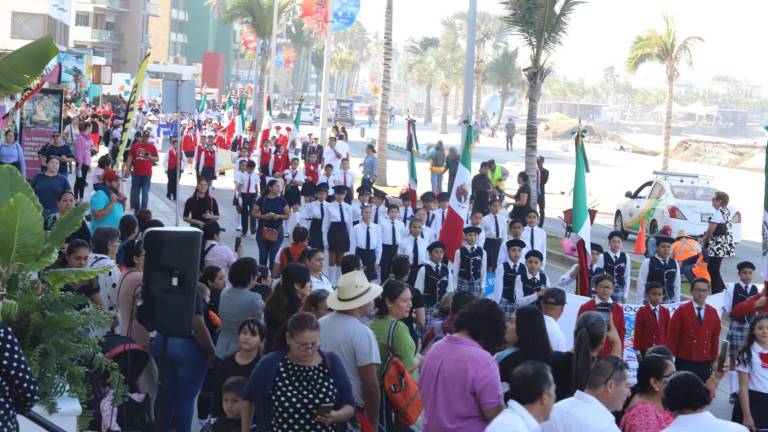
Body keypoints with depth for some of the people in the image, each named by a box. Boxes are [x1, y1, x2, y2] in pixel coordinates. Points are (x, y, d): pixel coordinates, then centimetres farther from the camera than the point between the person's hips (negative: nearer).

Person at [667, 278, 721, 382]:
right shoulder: (682, 311, -1)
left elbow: (715, 339, 12)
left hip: (705, 364, 3)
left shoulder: (713, 313, 9)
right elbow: (672, 337, -1)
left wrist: (714, 360, 10)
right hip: (684, 363, -3)